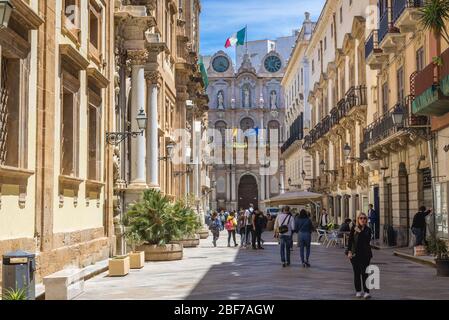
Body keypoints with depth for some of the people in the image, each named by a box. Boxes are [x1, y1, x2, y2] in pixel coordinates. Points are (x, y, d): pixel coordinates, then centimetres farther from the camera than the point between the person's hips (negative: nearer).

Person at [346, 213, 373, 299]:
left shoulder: (368, 229, 3)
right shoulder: (354, 228, -2)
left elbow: (368, 242, 5)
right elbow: (350, 240, -5)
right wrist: (349, 251, -11)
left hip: (365, 254, 1)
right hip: (355, 254, -1)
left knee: (365, 273, -3)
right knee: (357, 273, 7)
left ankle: (366, 292, -3)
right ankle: (358, 291, 17)